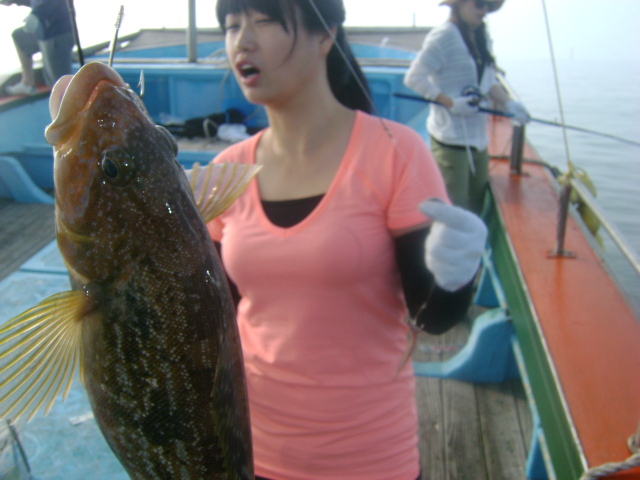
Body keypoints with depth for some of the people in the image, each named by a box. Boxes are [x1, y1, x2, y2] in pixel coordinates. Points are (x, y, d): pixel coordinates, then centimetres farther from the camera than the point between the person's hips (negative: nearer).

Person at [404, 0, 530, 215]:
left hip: (478, 136, 9)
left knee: (478, 203, 16)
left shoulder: (482, 37, 13)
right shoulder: (443, 36, -13)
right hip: (451, 138, -9)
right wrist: (452, 102, -23)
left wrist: (507, 103, 0)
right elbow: (414, 78, -19)